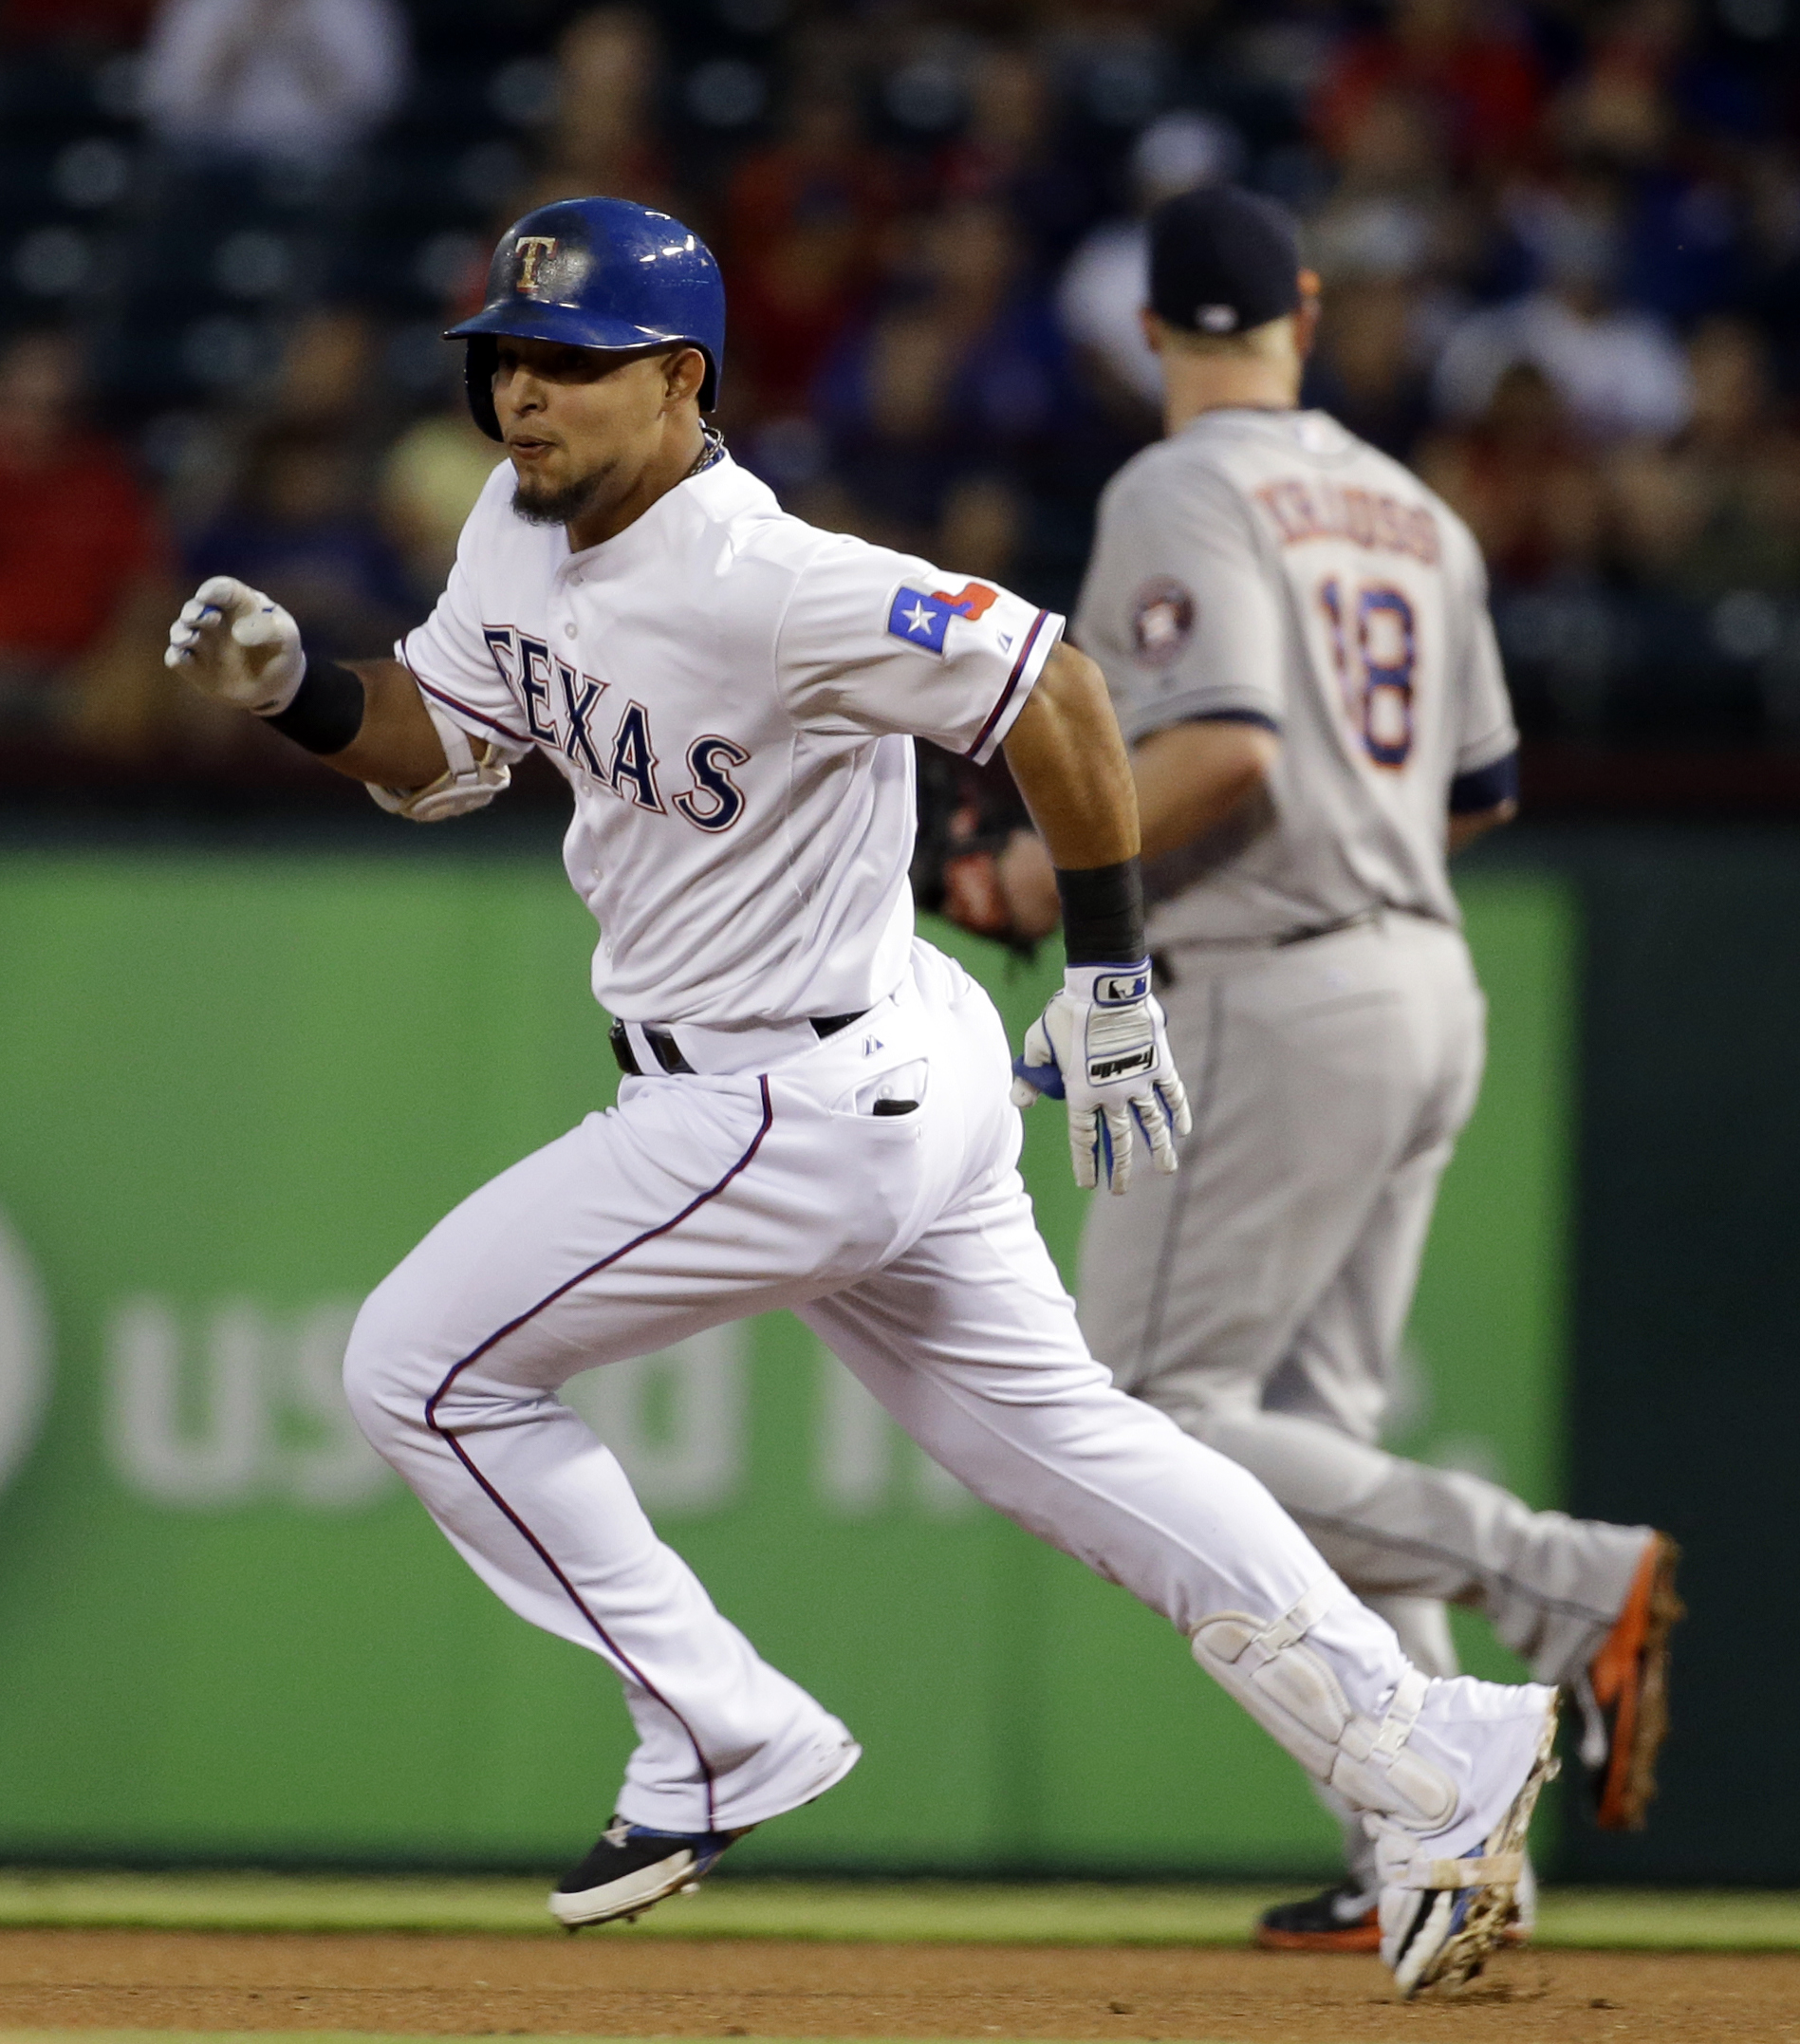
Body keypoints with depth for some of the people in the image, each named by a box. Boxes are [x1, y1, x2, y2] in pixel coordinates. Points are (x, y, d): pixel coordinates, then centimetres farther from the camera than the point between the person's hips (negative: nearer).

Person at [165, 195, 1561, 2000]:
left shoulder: (766, 584, -26)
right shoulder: (517, 533, 2)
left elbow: (1053, 694, -22)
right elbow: (436, 753, 14)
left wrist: (1110, 977, -17)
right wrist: (293, 688, -7)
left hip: (806, 1109, -10)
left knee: (420, 1366, -2)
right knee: (1044, 1428, 16)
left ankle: (724, 1737, 5)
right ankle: (1434, 1759, 17)